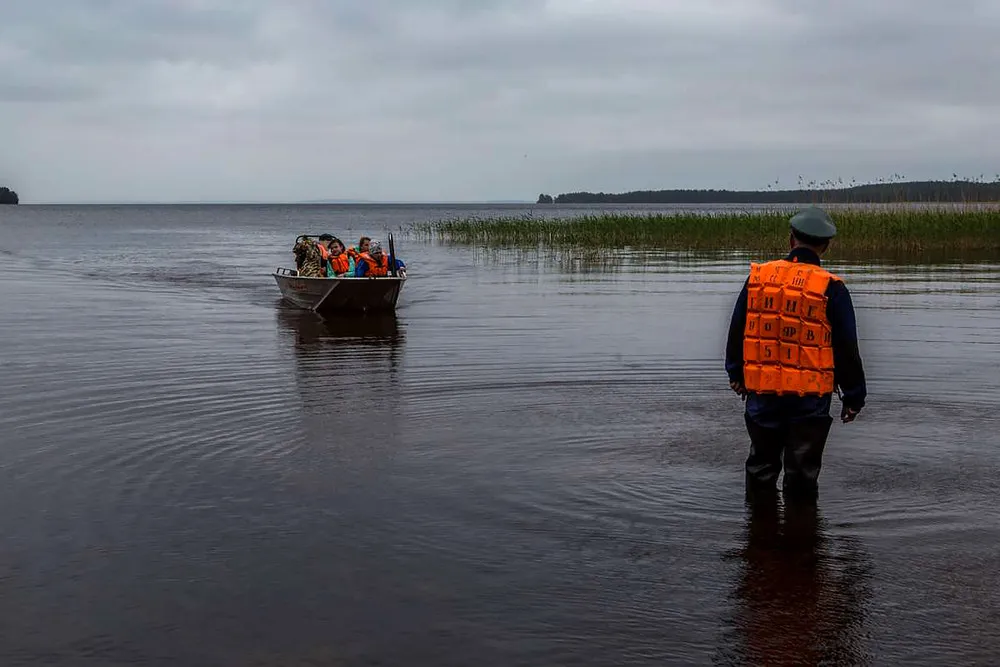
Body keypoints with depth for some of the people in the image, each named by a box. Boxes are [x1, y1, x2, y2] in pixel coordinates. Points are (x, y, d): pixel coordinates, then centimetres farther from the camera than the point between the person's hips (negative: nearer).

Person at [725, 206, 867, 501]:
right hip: (810, 399, -3)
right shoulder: (830, 288, -9)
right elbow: (846, 348, -5)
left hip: (761, 392, 3)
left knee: (761, 465, 18)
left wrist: (736, 373, 24)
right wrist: (854, 397, 4)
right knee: (802, 473, 6)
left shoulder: (758, 276, 1)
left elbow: (737, 330, 11)